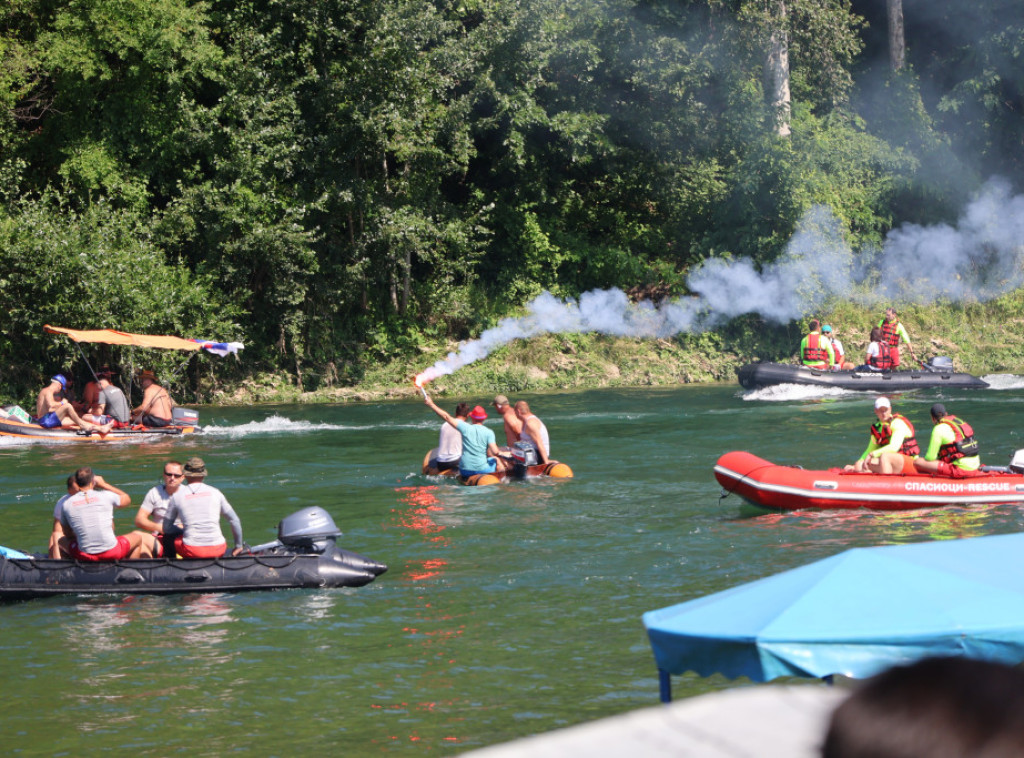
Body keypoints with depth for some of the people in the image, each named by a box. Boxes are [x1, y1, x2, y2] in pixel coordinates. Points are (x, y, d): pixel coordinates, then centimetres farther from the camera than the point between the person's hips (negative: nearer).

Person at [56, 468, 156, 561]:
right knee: (138, 537, 27)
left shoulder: (66, 504, -2)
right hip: (111, 553, -1)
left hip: (84, 556, 1)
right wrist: (104, 484, 22)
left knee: (61, 541, 31)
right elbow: (127, 499, 18)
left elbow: (68, 534, 11)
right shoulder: (106, 496, -4)